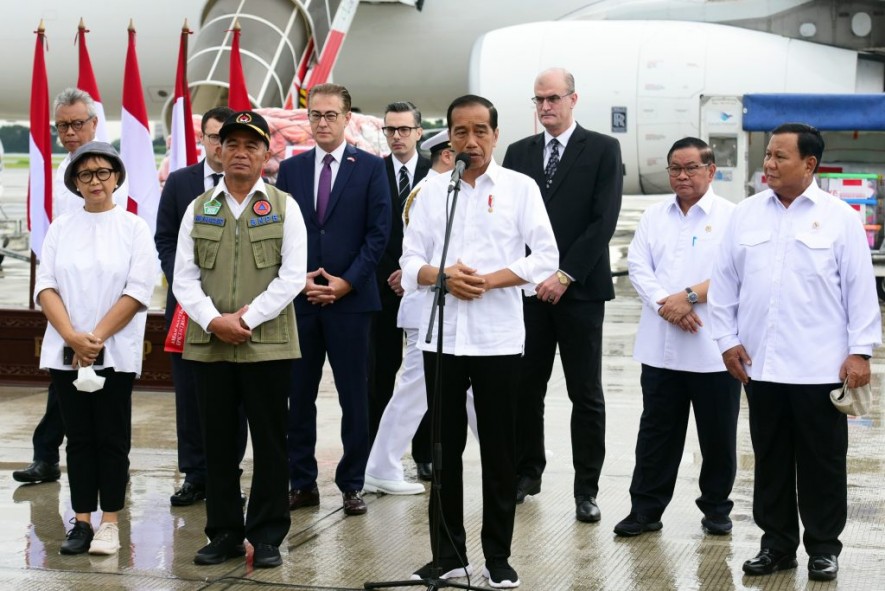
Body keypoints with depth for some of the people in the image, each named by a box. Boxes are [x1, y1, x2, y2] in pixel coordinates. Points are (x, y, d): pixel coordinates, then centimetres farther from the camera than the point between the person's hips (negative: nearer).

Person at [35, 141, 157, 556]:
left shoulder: (134, 227, 1)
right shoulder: (60, 228, 8)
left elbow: (138, 291, -6)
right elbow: (45, 287, 2)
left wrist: (97, 337, -12)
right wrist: (73, 337, -12)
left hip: (115, 353, -2)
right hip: (66, 352, 2)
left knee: (112, 439, 2)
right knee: (79, 438, 6)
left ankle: (109, 523, 8)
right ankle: (81, 522, 11)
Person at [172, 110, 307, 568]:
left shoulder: (284, 208, 4)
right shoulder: (198, 209, 10)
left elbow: (293, 277, -5)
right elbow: (184, 278, 4)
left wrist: (247, 318, -13)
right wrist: (214, 321, -11)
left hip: (268, 345, -2)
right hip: (208, 345, 2)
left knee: (269, 444, 2)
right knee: (218, 443, 7)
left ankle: (267, 536, 11)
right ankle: (224, 534, 17)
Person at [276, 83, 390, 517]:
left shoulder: (370, 168, 2)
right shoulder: (290, 169, 10)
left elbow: (378, 232, -3)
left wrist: (347, 282, -10)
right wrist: (298, 279, -5)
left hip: (351, 298, -2)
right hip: (299, 298, 3)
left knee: (354, 396, 2)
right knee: (299, 395, 5)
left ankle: (351, 484, 10)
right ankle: (302, 483, 14)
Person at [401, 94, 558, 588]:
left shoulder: (520, 188, 1)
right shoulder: (432, 190, 8)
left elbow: (546, 258, -4)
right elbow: (411, 261, 6)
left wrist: (489, 280, -14)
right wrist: (443, 277, -14)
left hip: (498, 338, -2)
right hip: (442, 337, 2)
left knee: (499, 451, 4)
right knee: (445, 447, 8)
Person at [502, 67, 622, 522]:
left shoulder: (602, 150, 0)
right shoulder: (519, 152, 11)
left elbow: (603, 221, -8)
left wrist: (565, 275, -13)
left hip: (578, 291, -3)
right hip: (527, 288, 3)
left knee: (586, 395, 2)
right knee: (525, 388, 8)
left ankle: (586, 489, 9)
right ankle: (527, 474, 22)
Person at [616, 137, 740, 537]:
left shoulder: (731, 216, -2)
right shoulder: (654, 216, 12)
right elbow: (638, 266, 4)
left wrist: (690, 296, -17)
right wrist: (665, 304, -12)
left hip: (713, 349, -3)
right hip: (661, 347, 3)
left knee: (717, 436, 7)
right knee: (656, 431, 8)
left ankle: (716, 508, 22)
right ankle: (646, 509, 13)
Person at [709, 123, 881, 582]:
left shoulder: (839, 216, -2)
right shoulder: (746, 214, 6)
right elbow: (724, 282, 10)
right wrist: (727, 339, 4)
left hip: (820, 366, -3)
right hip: (760, 363, 3)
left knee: (821, 461, 6)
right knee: (770, 458, 11)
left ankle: (823, 547, 18)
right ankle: (777, 542, 23)